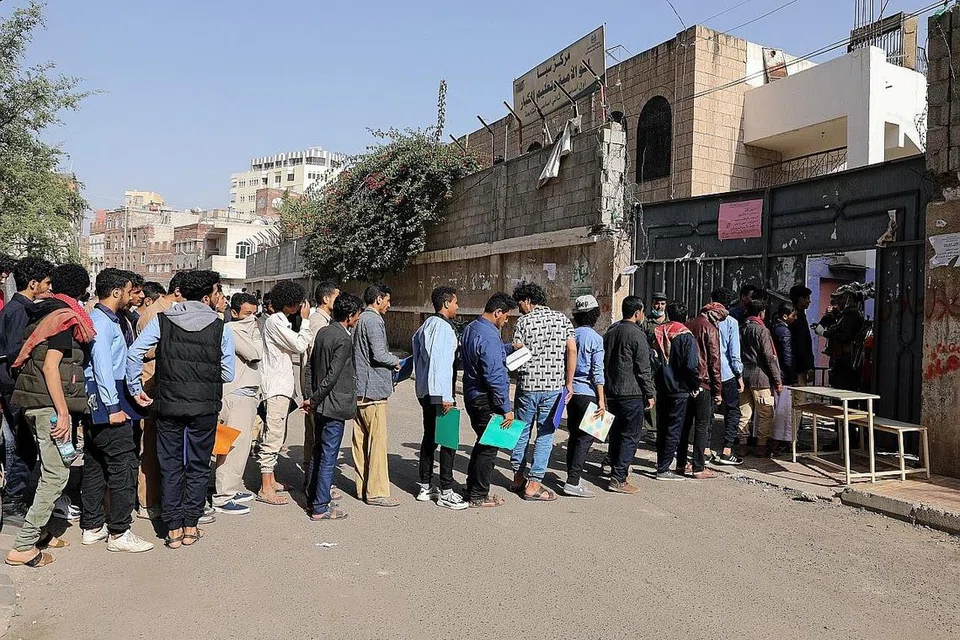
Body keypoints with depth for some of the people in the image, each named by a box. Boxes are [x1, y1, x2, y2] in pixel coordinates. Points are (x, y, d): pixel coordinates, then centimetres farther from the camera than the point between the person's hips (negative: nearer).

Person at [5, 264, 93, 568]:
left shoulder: (43, 312, 14)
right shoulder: (67, 317, -12)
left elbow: (36, 358, 18)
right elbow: (51, 366, -18)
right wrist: (63, 412, -19)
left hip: (33, 402, 9)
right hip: (50, 403, -9)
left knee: (49, 470, 19)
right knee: (57, 474, -4)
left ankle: (37, 531, 27)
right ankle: (23, 547, 0)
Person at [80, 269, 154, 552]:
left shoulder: (105, 319, 17)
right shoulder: (102, 321, -13)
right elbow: (102, 366, -19)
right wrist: (113, 407, -20)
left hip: (94, 401, 11)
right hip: (106, 398, -11)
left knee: (95, 463, 14)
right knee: (124, 464, -7)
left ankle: (92, 526, 24)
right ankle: (118, 532, -3)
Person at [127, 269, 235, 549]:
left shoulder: (162, 321, 0)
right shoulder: (220, 328, -6)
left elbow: (134, 353, -5)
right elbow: (228, 373, -4)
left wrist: (136, 389, 5)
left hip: (168, 404, 2)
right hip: (205, 406, -1)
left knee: (170, 466, 11)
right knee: (198, 466, 11)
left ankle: (173, 528, 15)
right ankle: (191, 526, 17)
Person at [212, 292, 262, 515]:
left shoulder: (245, 329, 19)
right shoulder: (231, 330, -12)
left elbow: (257, 354, 19)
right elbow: (255, 353, -17)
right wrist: (255, 331, -7)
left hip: (248, 394, 10)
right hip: (236, 394, -10)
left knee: (242, 445, 14)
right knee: (234, 445, -9)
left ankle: (234, 488, 23)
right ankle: (223, 497, -4)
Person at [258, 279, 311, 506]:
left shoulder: (281, 321, 17)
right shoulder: (274, 321, -14)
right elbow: (299, 345, -19)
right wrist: (305, 320, -10)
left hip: (282, 385, 11)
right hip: (276, 387, -11)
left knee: (277, 435, 17)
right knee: (273, 436, -8)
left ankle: (270, 479, 28)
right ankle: (265, 489, -5)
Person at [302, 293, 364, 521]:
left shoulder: (322, 332, 8)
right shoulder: (344, 340, -18)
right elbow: (333, 375, -22)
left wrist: (314, 397, 17)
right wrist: (314, 399, -12)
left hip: (320, 404, 9)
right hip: (334, 406, -9)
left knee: (317, 452, 17)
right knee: (328, 456, -1)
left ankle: (313, 498, 28)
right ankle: (320, 507, 6)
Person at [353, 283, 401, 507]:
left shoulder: (360, 319, 16)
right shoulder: (373, 321, -13)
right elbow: (379, 355, -20)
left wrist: (390, 362, 15)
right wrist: (396, 361, -1)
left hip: (359, 389, 10)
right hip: (373, 388, -10)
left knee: (361, 439, 12)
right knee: (377, 441, -5)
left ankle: (363, 487, 20)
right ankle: (376, 492, 0)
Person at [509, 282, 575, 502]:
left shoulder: (523, 322, -4)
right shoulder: (562, 319, 4)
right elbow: (571, 351, -2)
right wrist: (569, 383, 2)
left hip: (527, 385, -1)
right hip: (554, 385, 1)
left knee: (522, 431, 15)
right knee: (545, 434, 6)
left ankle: (518, 478, 25)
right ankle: (533, 484, 5)